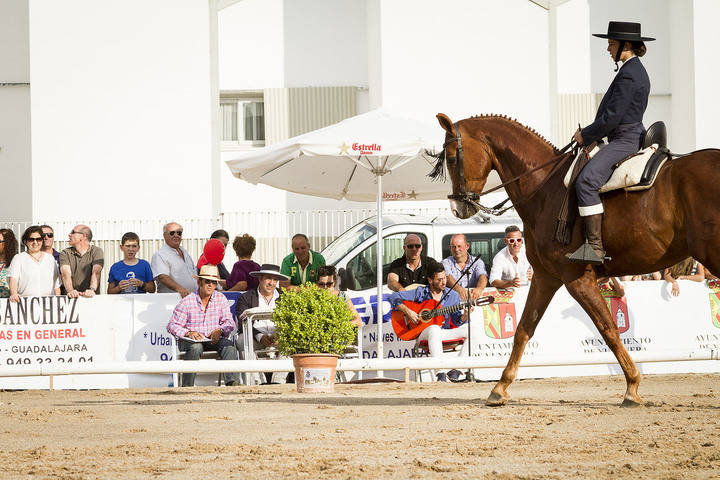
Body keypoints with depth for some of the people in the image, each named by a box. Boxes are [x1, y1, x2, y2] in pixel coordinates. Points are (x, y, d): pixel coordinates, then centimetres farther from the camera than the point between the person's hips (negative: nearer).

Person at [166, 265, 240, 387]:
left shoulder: (221, 299, 10)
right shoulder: (187, 301, -1)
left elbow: (229, 322, 5)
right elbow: (172, 325, -4)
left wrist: (219, 331, -18)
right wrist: (188, 333, -23)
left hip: (213, 340, 3)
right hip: (189, 340, -3)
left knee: (228, 345, -27)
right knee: (196, 347, -37)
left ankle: (232, 381, -41)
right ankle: (187, 386, -37)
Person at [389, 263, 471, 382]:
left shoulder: (453, 296, 8)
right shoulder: (420, 292, 0)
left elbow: (456, 322, 6)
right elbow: (394, 297, -2)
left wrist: (465, 315, -15)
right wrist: (407, 311, -16)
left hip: (445, 333, 4)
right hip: (424, 334, -4)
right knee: (435, 329, -40)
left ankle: (456, 371, -21)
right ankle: (441, 374, -52)